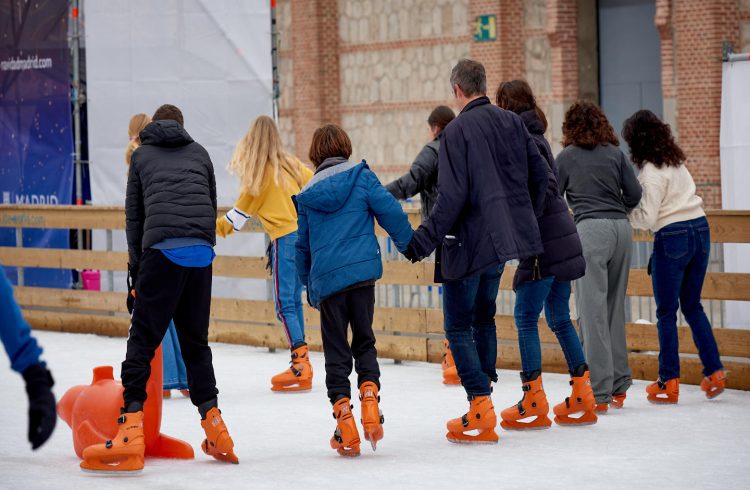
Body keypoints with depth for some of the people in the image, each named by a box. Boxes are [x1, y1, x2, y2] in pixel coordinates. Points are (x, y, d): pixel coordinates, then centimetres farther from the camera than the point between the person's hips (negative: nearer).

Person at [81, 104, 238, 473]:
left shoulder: (141, 155, 17)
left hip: (162, 249, -3)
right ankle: (214, 426, 12)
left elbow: (134, 214, 15)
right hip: (201, 252, 3)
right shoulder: (199, 153, 24)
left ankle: (132, 427, -19)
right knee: (195, 341, 15)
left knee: (143, 339, -6)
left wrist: (135, 266, 18)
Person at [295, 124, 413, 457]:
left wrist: (308, 284, 30)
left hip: (326, 279, 1)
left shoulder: (308, 195, 11)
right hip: (362, 272, -1)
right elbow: (390, 212, -5)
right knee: (364, 342, 14)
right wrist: (409, 245, 8)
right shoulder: (361, 177, 3)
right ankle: (369, 396, -8)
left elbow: (303, 245, 18)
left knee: (336, 351, 7)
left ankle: (344, 422, -2)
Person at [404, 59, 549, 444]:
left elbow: (452, 196, -20)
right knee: (483, 317, 20)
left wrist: (424, 240, -15)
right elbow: (539, 174, 11)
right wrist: (526, 221, 24)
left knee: (458, 327, 0)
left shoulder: (457, 130, -14)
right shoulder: (511, 123, 6)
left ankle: (481, 414, -7)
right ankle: (483, 399, 21)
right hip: (502, 240, 7)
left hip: (468, 243, -7)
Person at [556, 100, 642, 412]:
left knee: (592, 310, -5)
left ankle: (599, 392, -9)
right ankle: (618, 385, 18)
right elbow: (634, 193, 10)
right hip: (621, 229, 5)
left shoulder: (567, 157, 4)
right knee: (615, 307, 13)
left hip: (591, 229, -5)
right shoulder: (615, 153, 12)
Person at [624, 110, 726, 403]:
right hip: (700, 228, 8)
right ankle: (714, 373, 10)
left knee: (666, 312, 2)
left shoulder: (651, 172, -13)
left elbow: (647, 218, -15)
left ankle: (668, 383, 4)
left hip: (672, 237, -8)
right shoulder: (676, 161, 12)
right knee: (692, 305, 15)